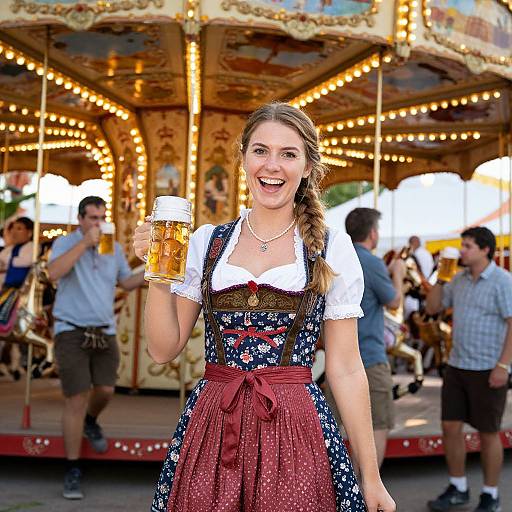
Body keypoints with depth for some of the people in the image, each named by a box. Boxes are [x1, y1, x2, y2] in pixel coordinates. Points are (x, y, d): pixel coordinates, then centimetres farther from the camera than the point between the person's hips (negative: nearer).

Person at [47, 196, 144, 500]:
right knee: (77, 398, -6)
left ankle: (90, 423, 40)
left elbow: (127, 282, 16)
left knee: (105, 390, 3)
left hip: (105, 332, 5)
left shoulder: (114, 249, 10)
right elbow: (55, 272, -23)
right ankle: (73, 470, 4)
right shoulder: (66, 243, -5)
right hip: (72, 331, -4)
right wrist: (85, 242, -23)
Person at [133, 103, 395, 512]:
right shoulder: (206, 242, 5)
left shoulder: (332, 250, 0)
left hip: (295, 431, -2)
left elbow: (346, 370, 1)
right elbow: (164, 349, 5)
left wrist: (371, 478, 1)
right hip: (209, 428, 2)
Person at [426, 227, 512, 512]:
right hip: (457, 366, 7)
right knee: (450, 426, 6)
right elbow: (432, 308, 13)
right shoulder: (460, 280, 9)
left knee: (488, 433, 3)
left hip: (489, 370, -6)